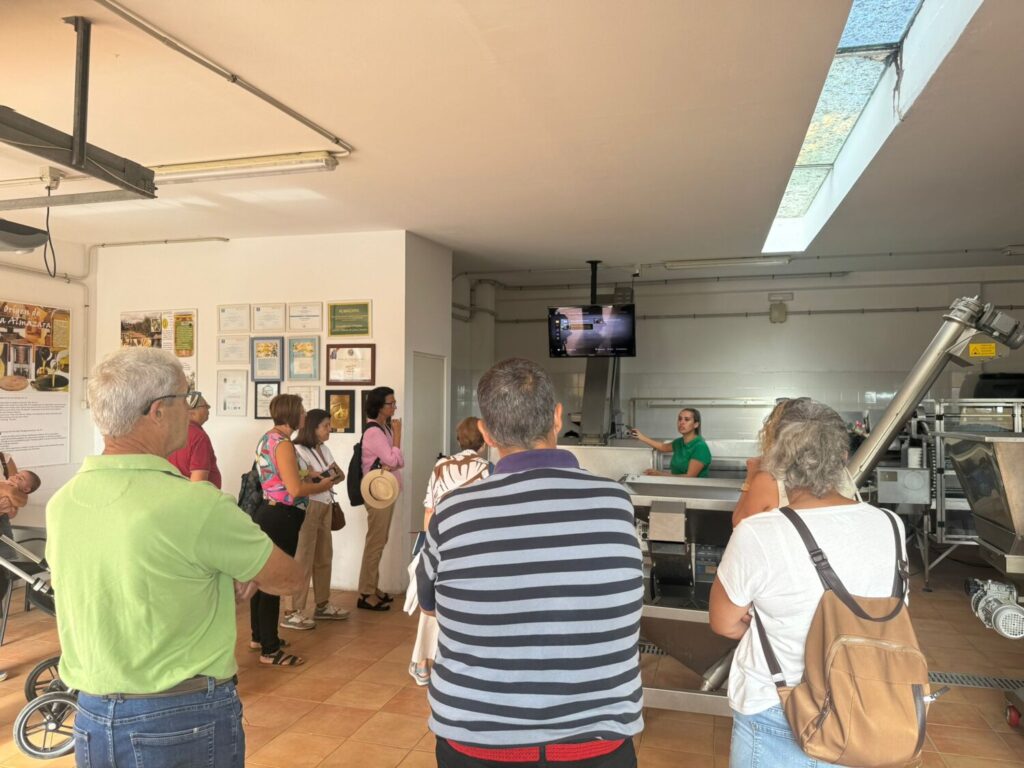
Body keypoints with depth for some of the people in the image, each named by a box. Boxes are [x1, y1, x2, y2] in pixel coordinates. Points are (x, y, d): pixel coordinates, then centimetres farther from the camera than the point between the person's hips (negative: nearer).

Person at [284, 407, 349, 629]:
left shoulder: (324, 449, 13)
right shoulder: (298, 451, -12)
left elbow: (340, 475, 10)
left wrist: (322, 476, -9)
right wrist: (327, 476, -8)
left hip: (325, 507, 8)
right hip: (307, 508, -8)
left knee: (324, 557, 13)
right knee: (303, 560, -6)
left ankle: (322, 605, 24)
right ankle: (295, 612, 0)